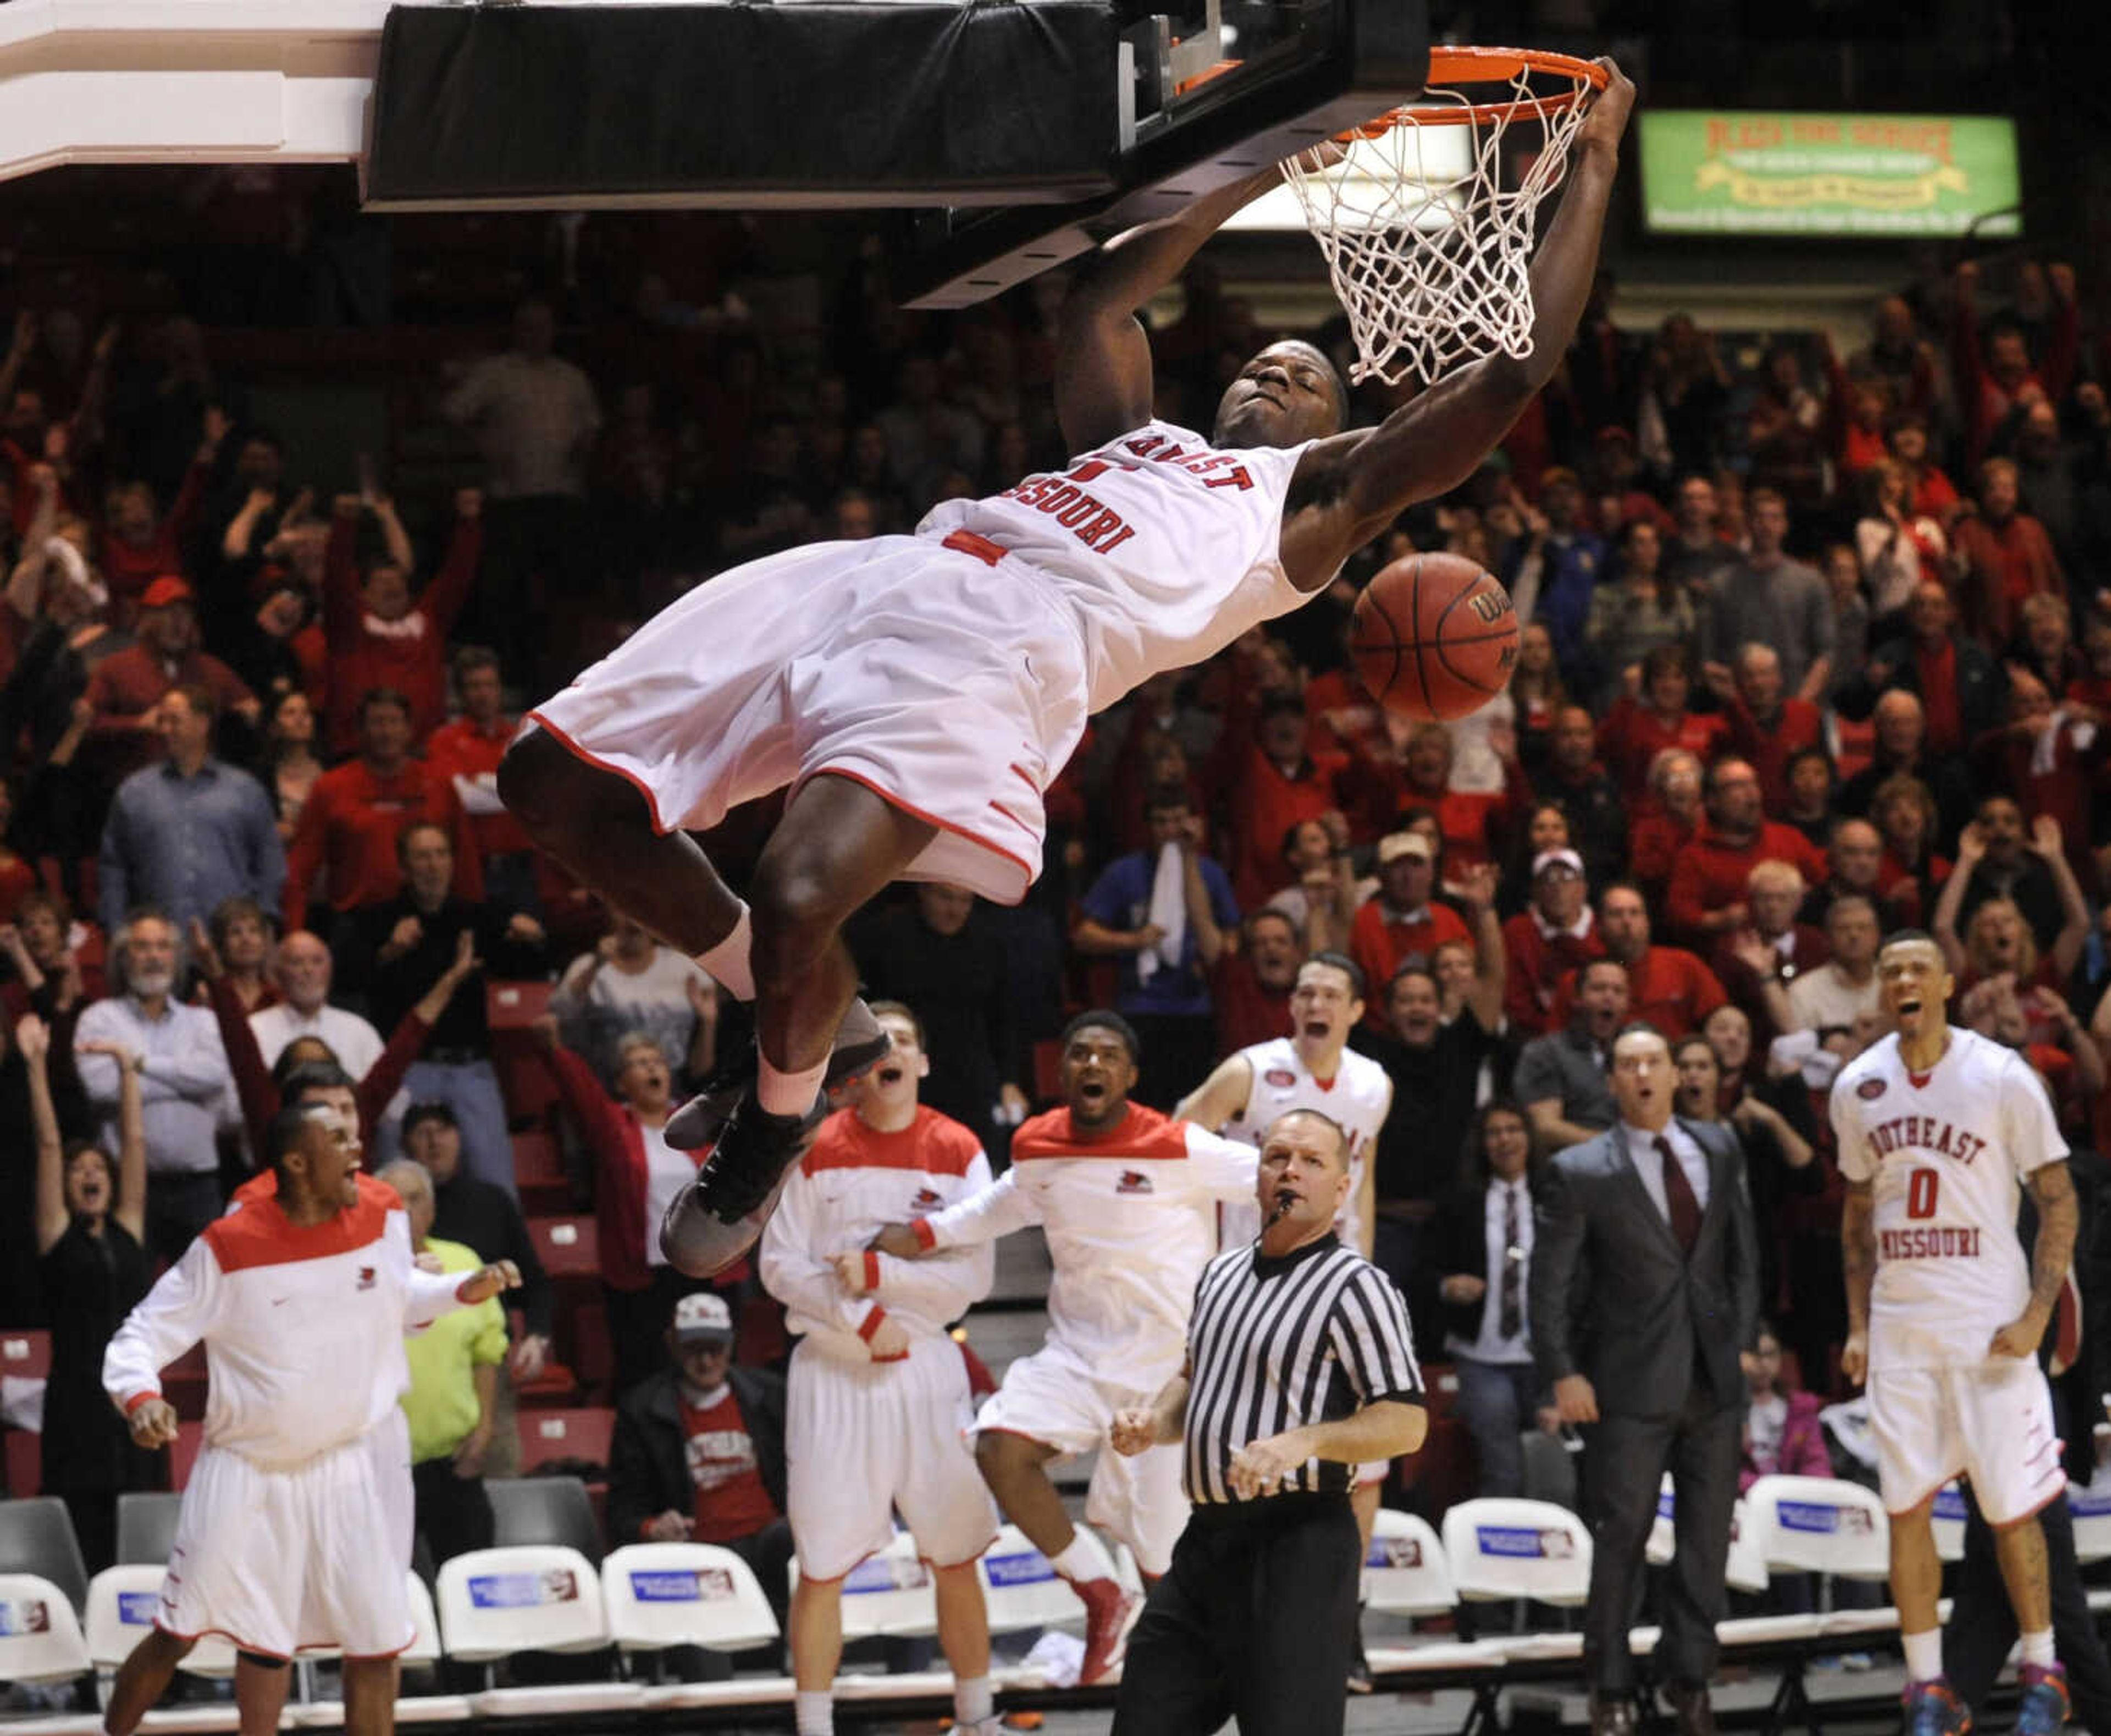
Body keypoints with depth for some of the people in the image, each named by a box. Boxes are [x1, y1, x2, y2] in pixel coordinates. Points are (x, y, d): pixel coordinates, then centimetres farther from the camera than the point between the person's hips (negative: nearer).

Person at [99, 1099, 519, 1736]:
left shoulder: (381, 1214, -4)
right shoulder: (229, 1247, -17)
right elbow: (145, 1335, -13)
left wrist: (468, 1289, -2)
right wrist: (139, 1396, -32)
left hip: (360, 1460, 3)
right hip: (248, 1463, -3)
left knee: (375, 1637, 1)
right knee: (178, 1631, -2)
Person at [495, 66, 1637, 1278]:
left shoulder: (1315, 496, 22)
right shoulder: (1137, 439, 38)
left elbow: (1517, 368, 17)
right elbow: (1105, 294, 49)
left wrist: (1594, 165, 23)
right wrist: (1258, 172, 52)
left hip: (1014, 641, -7)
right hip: (888, 572, 7)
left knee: (798, 897, -31)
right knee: (555, 779, -2)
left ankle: (783, 1112, 3)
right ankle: (791, 1007, 15)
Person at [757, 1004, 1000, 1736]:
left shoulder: (957, 1152, 0)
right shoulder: (817, 1151, -1)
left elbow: (973, 1277, -6)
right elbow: (780, 1266, -4)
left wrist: (877, 1275, -15)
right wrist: (859, 1318, -15)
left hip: (926, 1370, 1)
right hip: (832, 1372, -1)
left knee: (955, 1557, 7)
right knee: (822, 1565, -1)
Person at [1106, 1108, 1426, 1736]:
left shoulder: (1355, 1286, -8)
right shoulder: (1223, 1273, 16)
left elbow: (1406, 1421, -14)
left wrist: (1303, 1441, -27)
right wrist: (1153, 1423, 9)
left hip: (1297, 1544, -8)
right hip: (1206, 1542, 8)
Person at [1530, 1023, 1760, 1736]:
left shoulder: (1717, 1150, 6)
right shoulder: (1582, 1171, -6)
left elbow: (1742, 1251, 13)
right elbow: (1550, 1280, -4)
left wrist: (1744, 1336, 6)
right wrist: (1563, 1374, -8)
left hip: (1714, 1378, 4)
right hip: (1632, 1382, -4)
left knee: (1708, 1538, 8)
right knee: (1620, 1538, 0)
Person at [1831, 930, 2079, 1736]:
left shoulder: (2002, 1077, -7)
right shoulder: (1857, 1087, 5)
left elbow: (2059, 1200, -4)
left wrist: (2036, 1315, -14)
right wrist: (1858, 1324, 10)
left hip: (1989, 1328, -4)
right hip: (1899, 1329, 4)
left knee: (2011, 1509, -1)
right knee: (1906, 1510, 1)